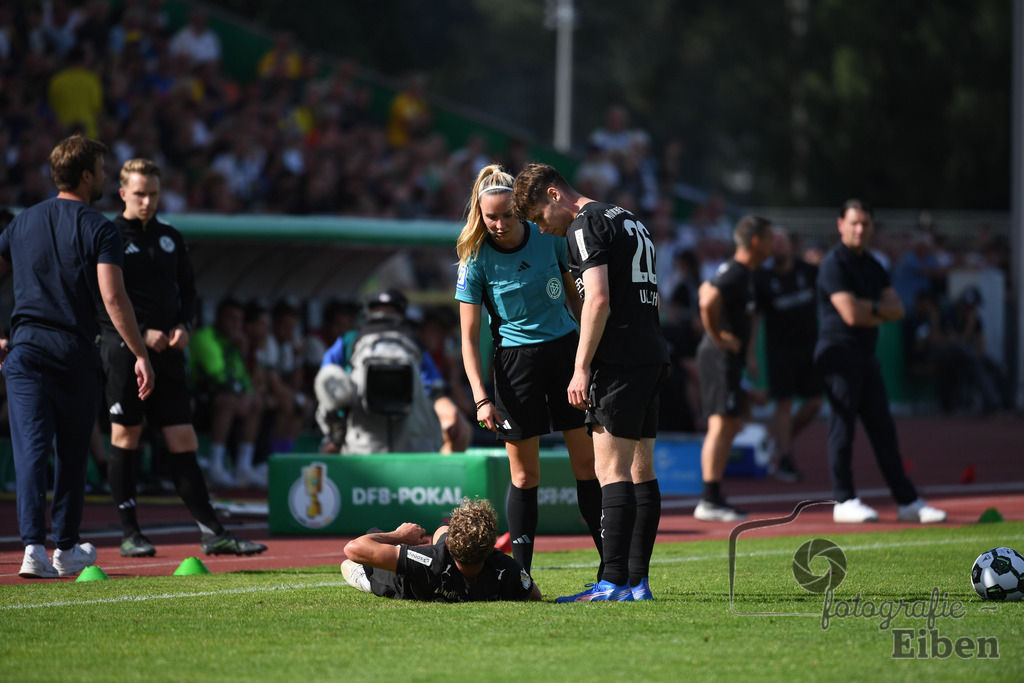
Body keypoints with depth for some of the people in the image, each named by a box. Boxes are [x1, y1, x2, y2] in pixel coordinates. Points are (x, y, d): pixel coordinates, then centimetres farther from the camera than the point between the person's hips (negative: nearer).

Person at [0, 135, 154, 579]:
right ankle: (66, 549, 20)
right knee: (72, 455, 12)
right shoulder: (99, 229, -5)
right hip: (76, 355, -2)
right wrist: (140, 354, -12)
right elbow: (112, 297, -14)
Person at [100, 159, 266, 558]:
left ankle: (211, 533, -1)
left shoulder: (171, 239, 14)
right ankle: (129, 534, 7)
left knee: (183, 442, 2)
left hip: (167, 352, 4)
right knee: (125, 438, 0)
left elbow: (187, 290, 20)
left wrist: (183, 325, 0)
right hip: (123, 349, -4)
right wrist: (141, 333, -15)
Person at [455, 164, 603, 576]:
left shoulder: (550, 237, -2)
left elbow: (576, 296, 12)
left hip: (566, 349, 2)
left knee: (587, 461, 2)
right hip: (515, 360, -2)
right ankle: (520, 576, 5)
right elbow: (469, 337, -7)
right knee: (524, 473, -1)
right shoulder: (475, 260, -9)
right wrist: (481, 398, -16)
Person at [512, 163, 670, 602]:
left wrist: (581, 368, -16)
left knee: (611, 470, -11)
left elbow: (597, 299, -17)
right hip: (652, 356, 9)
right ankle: (638, 580, 7)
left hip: (618, 362, -9)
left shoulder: (585, 225, -6)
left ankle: (614, 583, -15)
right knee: (640, 470, 8)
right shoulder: (628, 221, 22)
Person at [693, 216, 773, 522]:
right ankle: (710, 501, -13)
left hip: (727, 358, 11)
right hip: (721, 356, -11)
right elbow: (708, 302, -33)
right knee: (722, 425, -12)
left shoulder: (738, 271, 16)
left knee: (733, 425, 13)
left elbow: (705, 291, 33)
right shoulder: (736, 275, -17)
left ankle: (711, 499, 15)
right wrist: (717, 336, -20)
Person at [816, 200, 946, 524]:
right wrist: (881, 314, -1)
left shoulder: (873, 266, 17)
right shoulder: (834, 263, -9)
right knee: (843, 426, -6)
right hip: (840, 349, -8)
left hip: (867, 355, 8)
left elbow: (897, 309, 8)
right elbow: (850, 315, -18)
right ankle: (844, 501, -1)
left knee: (883, 429, 8)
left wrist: (869, 307, -11)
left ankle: (907, 501, 9)